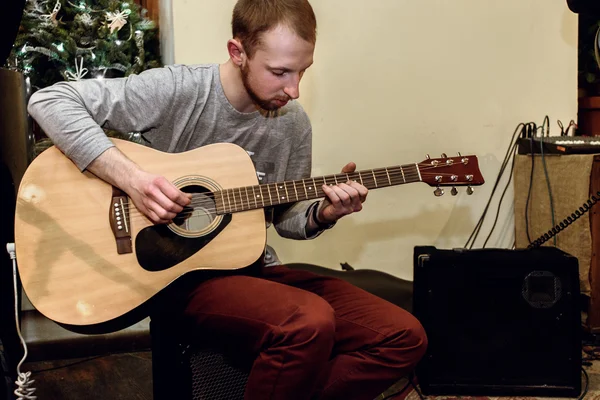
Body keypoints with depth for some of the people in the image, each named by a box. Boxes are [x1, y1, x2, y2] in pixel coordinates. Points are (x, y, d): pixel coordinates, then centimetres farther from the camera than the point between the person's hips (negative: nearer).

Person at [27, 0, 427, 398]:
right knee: (310, 322, -35)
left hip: (253, 265, 6)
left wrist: (323, 213, -9)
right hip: (179, 269, -5)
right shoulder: (176, 90, -13)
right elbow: (50, 100, -16)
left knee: (405, 338, -8)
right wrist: (131, 177, -26)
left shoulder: (294, 124, 2)